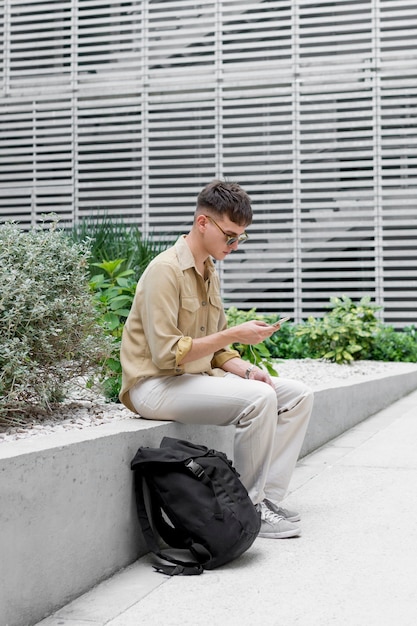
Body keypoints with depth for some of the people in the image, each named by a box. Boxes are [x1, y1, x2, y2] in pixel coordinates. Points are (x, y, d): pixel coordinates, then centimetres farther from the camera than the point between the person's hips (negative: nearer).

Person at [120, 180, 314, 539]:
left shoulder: (209, 273, 14)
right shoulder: (165, 270, -15)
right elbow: (167, 353, -22)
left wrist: (247, 370, -3)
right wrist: (234, 334, -21)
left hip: (199, 376, 9)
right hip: (155, 385, -9)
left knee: (298, 395, 0)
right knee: (258, 399, -29)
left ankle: (267, 498, -5)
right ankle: (248, 507, -13)